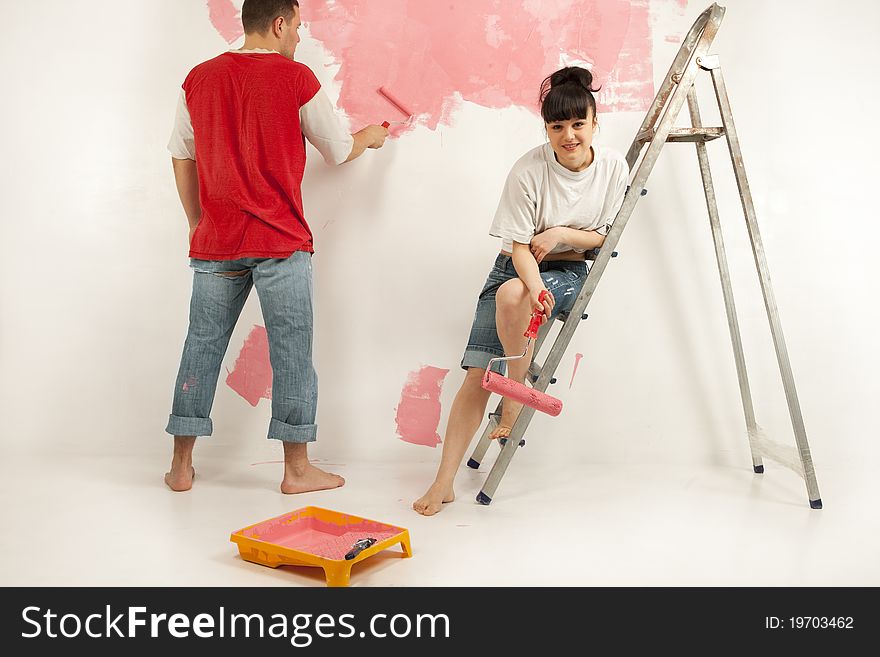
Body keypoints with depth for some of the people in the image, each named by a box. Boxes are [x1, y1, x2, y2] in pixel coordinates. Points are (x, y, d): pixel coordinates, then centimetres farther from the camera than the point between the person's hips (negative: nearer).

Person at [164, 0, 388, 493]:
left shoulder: (199, 78, 9)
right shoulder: (296, 77, -4)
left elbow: (182, 158, 11)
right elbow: (339, 152, 4)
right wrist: (370, 138, 25)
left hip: (215, 242, 5)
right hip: (280, 241, -4)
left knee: (202, 347, 11)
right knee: (291, 351, 3)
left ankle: (182, 466, 18)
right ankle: (297, 469, 10)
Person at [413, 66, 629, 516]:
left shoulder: (613, 167, -7)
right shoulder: (528, 170, -16)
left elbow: (603, 237, 1)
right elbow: (519, 246, -16)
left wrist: (562, 234, -18)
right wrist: (535, 285, -36)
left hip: (569, 272, 1)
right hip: (516, 268, 0)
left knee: (511, 294, -37)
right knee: (477, 374, -13)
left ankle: (517, 391, -15)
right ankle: (444, 482, -7)